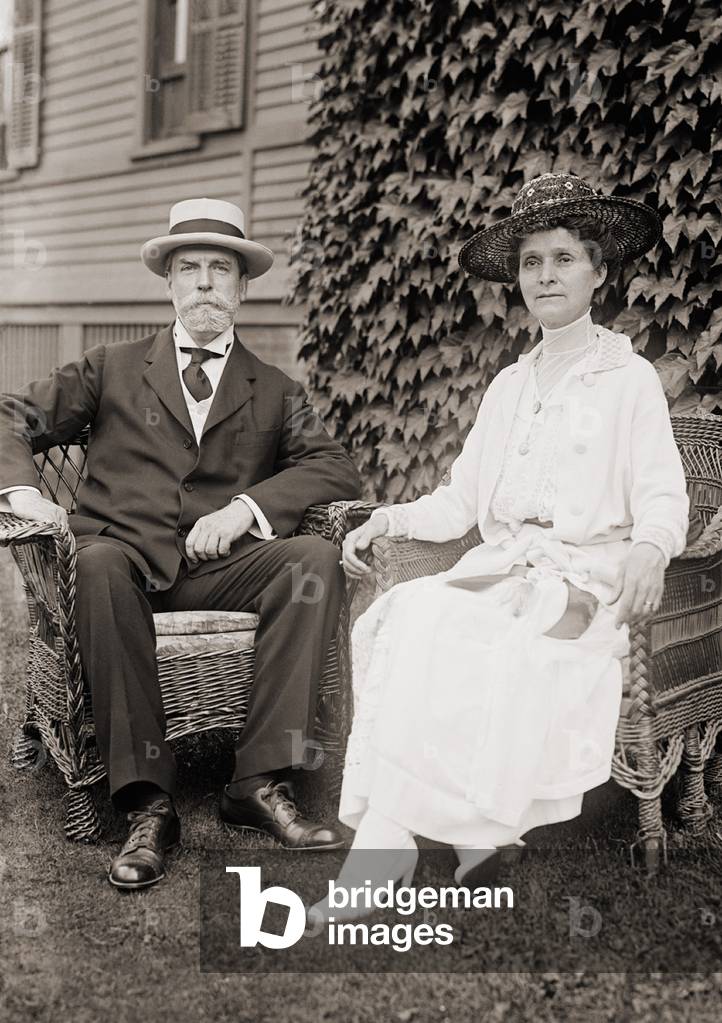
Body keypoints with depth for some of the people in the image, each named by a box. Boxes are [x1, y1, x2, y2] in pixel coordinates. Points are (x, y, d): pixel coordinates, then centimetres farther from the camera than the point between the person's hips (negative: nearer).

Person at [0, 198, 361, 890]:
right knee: (99, 566, -36)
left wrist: (246, 507, -12)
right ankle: (146, 804, -33)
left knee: (319, 558, -28)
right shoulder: (113, 370, 19)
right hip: (127, 555, 0)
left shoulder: (275, 393, 19)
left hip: (222, 568, 1)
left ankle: (260, 781, -27)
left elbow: (335, 470, 5)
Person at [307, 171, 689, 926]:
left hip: (585, 578, -5)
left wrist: (649, 550, -26)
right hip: (500, 570, 5)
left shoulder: (628, 379, 5)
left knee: (428, 633, -31)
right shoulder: (508, 386, 21)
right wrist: (390, 519, -1)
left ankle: (379, 857, -27)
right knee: (405, 620, -26)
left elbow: (661, 495, -4)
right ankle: (468, 833, -25)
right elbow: (461, 498, 16)